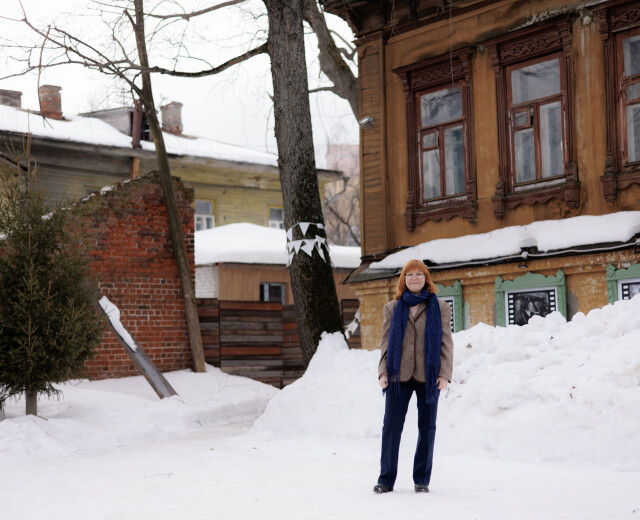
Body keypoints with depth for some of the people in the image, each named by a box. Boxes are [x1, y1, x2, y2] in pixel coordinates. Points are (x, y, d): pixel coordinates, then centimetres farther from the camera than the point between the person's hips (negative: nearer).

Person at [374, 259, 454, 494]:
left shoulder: (440, 308, 6)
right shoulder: (393, 308, 10)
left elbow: (446, 342, 2)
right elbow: (386, 341, 8)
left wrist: (445, 374, -7)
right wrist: (383, 372, -3)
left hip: (428, 376, -1)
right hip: (399, 375, 1)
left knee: (426, 428, 5)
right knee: (391, 426, -1)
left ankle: (421, 479, 14)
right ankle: (386, 479, 7)